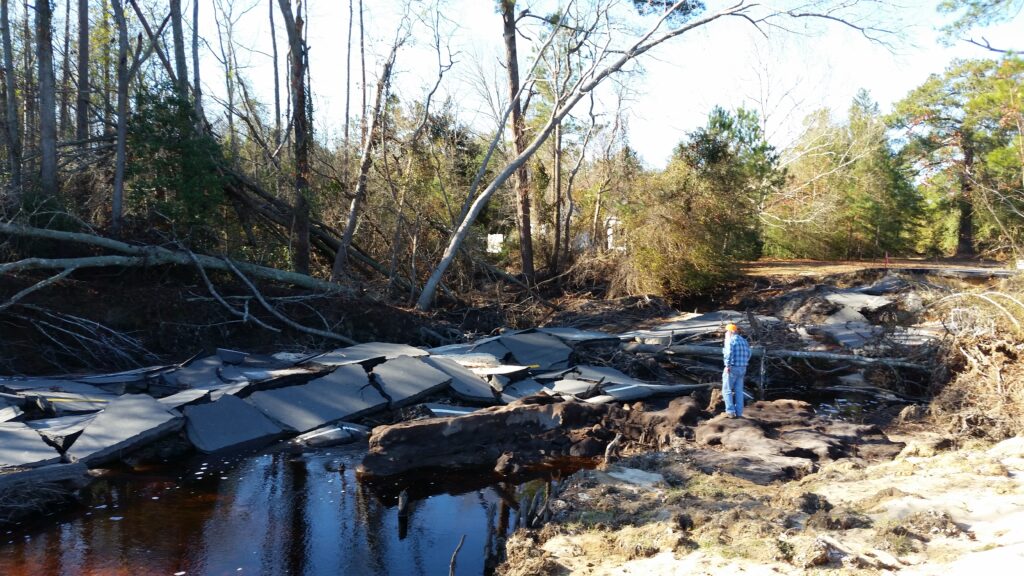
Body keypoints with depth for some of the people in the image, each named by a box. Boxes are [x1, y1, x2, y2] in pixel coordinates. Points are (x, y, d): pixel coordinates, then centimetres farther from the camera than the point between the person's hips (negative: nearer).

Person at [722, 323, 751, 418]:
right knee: (739, 391, 11)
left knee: (727, 390, 1)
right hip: (742, 369, 7)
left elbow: (729, 353, -24)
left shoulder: (730, 340, -10)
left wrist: (728, 366, -22)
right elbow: (748, 354, 13)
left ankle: (730, 412, -6)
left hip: (732, 369, -7)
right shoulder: (743, 340, 14)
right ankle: (739, 413, 10)